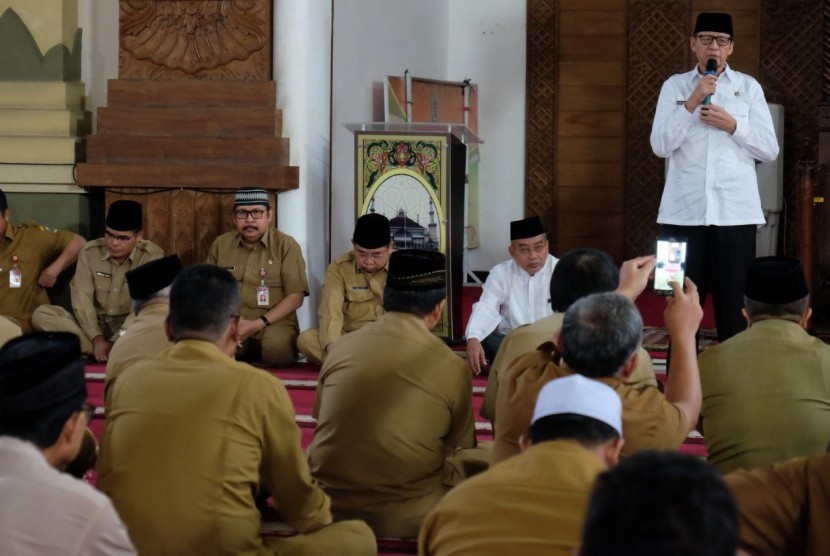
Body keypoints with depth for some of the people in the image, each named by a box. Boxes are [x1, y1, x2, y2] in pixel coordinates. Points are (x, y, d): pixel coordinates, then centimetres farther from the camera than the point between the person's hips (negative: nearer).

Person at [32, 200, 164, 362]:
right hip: (92, 324, 3)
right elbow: (82, 298, -10)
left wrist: (118, 340, -30)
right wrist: (97, 338, -24)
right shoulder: (90, 251, -3)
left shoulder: (153, 256, -11)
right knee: (41, 314, -21)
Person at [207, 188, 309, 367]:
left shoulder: (286, 245, 2)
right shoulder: (221, 244, 13)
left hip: (273, 323, -2)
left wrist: (258, 323, -14)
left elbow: (296, 296, -3)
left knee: (277, 345, -38)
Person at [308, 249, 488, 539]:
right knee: (483, 460, 12)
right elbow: (459, 448, 9)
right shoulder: (453, 367, -7)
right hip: (406, 518, -5)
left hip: (325, 505, 5)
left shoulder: (343, 346, 1)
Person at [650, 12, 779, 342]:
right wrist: (692, 102, -11)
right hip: (684, 212, 0)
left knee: (734, 305, 2)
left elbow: (770, 150, 5)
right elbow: (660, 146, -3)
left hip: (736, 211, 0)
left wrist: (732, 125, -9)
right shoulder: (674, 86, 8)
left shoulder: (749, 87, 8)